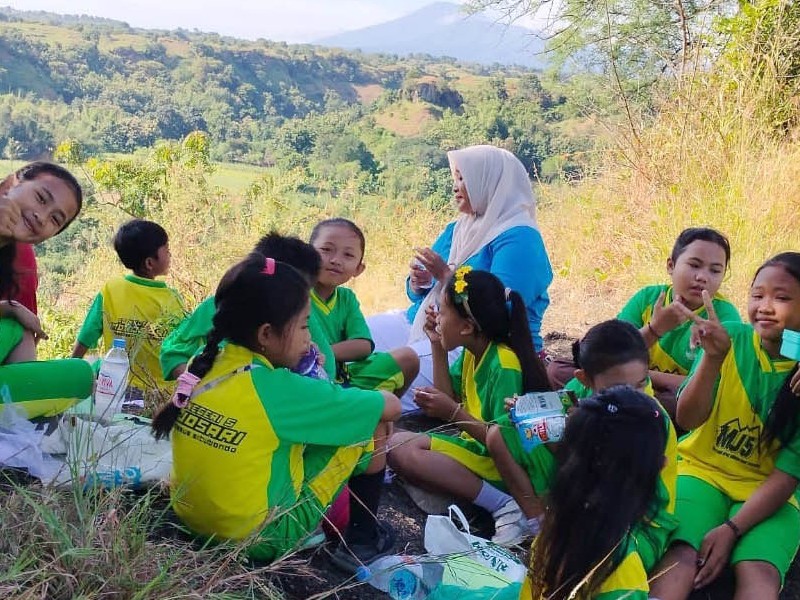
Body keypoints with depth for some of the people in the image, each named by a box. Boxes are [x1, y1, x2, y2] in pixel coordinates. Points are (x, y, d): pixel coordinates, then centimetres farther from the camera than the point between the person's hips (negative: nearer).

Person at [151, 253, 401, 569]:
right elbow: (391, 407, -14)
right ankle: (361, 540, 16)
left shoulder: (202, 363, -5)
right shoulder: (280, 389, -22)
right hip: (262, 538, -7)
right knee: (372, 425, 1)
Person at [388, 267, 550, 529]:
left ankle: (502, 504, -24)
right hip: (475, 445, 10)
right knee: (397, 443, -8)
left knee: (402, 452, -24)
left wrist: (454, 413, -28)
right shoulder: (471, 353, 4)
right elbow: (449, 398, 9)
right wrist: (438, 347, 4)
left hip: (500, 462, -10)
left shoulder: (504, 366, -21)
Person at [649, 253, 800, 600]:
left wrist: (732, 529, -19)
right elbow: (687, 420, -13)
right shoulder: (730, 338, -6)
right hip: (702, 470, 0)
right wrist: (713, 357, -28)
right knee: (680, 556, -28)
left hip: (769, 492, 1)